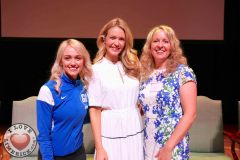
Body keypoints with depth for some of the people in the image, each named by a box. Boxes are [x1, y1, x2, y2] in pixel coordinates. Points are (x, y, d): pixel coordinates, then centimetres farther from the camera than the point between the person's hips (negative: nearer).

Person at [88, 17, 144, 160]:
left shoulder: (132, 65, 5)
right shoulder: (97, 69, -6)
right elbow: (94, 110, -8)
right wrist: (99, 147, -11)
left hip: (135, 133, 4)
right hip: (111, 135, -4)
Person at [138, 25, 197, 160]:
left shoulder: (183, 72, -10)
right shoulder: (145, 74, 5)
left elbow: (190, 114, -15)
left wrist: (169, 147, -19)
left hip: (173, 145, -5)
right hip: (148, 144, 5)